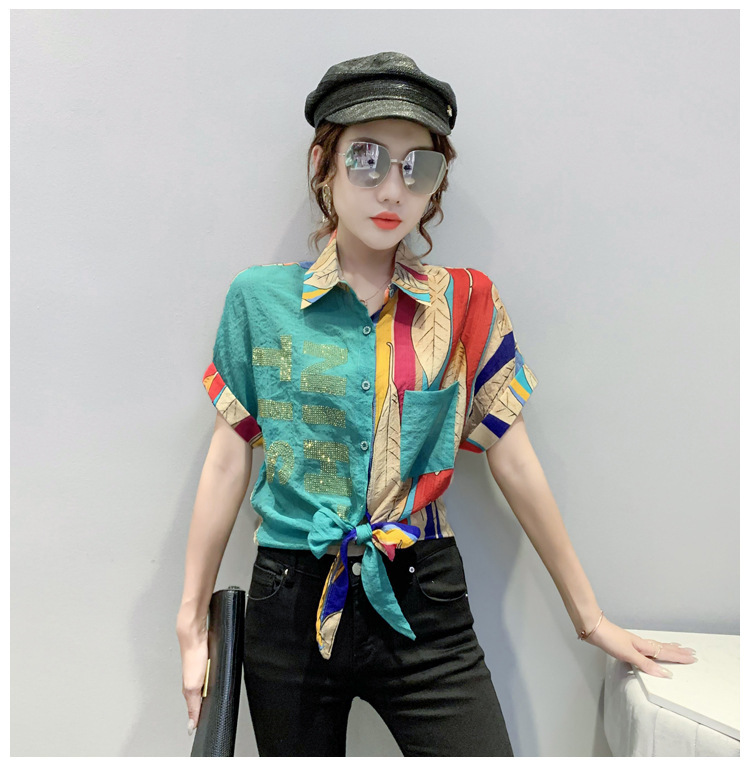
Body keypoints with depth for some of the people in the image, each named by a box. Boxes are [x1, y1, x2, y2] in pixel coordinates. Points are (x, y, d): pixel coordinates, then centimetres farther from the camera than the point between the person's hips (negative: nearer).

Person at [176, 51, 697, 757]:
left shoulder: (466, 304, -1)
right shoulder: (259, 297, -3)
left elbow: (514, 464, 2)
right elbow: (228, 461, 0)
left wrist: (590, 618, 7)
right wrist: (192, 624, 2)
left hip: (424, 610, 1)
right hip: (289, 608, 0)